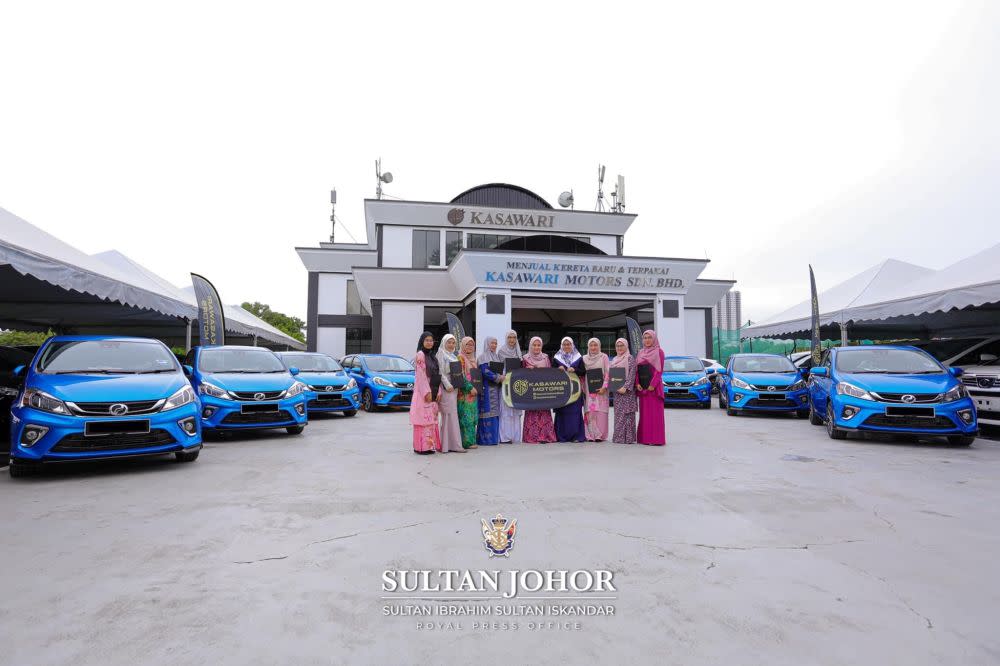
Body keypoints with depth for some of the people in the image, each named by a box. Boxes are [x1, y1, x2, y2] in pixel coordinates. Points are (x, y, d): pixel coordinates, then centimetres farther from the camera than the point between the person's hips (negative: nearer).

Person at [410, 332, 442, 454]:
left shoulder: (432, 356, 17)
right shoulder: (420, 355, -7)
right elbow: (421, 375, -13)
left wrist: (438, 391, 7)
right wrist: (426, 392, -17)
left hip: (432, 392, 8)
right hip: (423, 392, -8)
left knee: (432, 418, 9)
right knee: (424, 418, -7)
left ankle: (430, 444, 14)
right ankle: (422, 446, -3)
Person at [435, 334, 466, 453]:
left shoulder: (453, 355, 20)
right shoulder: (441, 354, -4)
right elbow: (440, 372, -11)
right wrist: (448, 385, -18)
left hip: (454, 388, 8)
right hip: (446, 388, -8)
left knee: (448, 416, 7)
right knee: (451, 415, -10)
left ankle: (447, 443, 10)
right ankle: (454, 444, -9)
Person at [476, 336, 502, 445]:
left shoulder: (497, 356, 19)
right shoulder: (482, 357, -4)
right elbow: (485, 372, -14)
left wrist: (502, 376, 1)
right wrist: (498, 377, -14)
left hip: (496, 388, 7)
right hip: (487, 388, -7)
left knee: (495, 412, 6)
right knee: (488, 412, -9)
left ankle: (495, 437, 10)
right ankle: (486, 438, -5)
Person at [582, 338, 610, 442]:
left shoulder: (604, 357, 3)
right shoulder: (584, 358, 11)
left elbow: (608, 373, -2)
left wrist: (604, 387, -11)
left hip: (600, 388, -2)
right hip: (589, 389, 2)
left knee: (601, 412, -5)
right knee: (590, 412, -2)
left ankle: (600, 435, -1)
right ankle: (590, 435, 2)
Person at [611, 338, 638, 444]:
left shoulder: (630, 358, -4)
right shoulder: (614, 359, 18)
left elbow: (632, 374, -12)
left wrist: (626, 387, -18)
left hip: (627, 391, -7)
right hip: (617, 390, 7)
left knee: (627, 414, -7)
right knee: (618, 414, 7)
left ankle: (628, 437, -4)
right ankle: (618, 437, 12)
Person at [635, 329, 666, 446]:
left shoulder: (659, 351, -2)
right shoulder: (641, 352, 14)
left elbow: (659, 370, -9)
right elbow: (637, 370, 12)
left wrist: (653, 384, -17)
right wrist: (637, 383, -2)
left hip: (654, 386, -6)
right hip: (642, 387, 6)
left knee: (655, 413, -5)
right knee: (644, 412, 7)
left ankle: (656, 438, -3)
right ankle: (644, 437, 12)